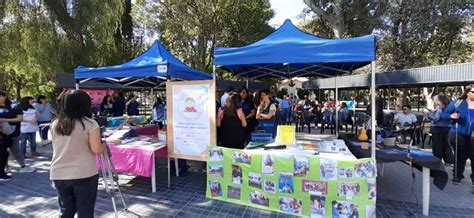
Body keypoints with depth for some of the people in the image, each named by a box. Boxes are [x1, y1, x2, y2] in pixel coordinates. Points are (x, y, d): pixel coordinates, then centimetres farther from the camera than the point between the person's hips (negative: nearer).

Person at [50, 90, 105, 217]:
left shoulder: (55, 124, 6)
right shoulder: (90, 124, -12)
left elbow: (58, 148, 17)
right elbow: (96, 149, -13)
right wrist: (104, 147, 7)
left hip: (58, 174, 6)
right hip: (85, 174, -5)